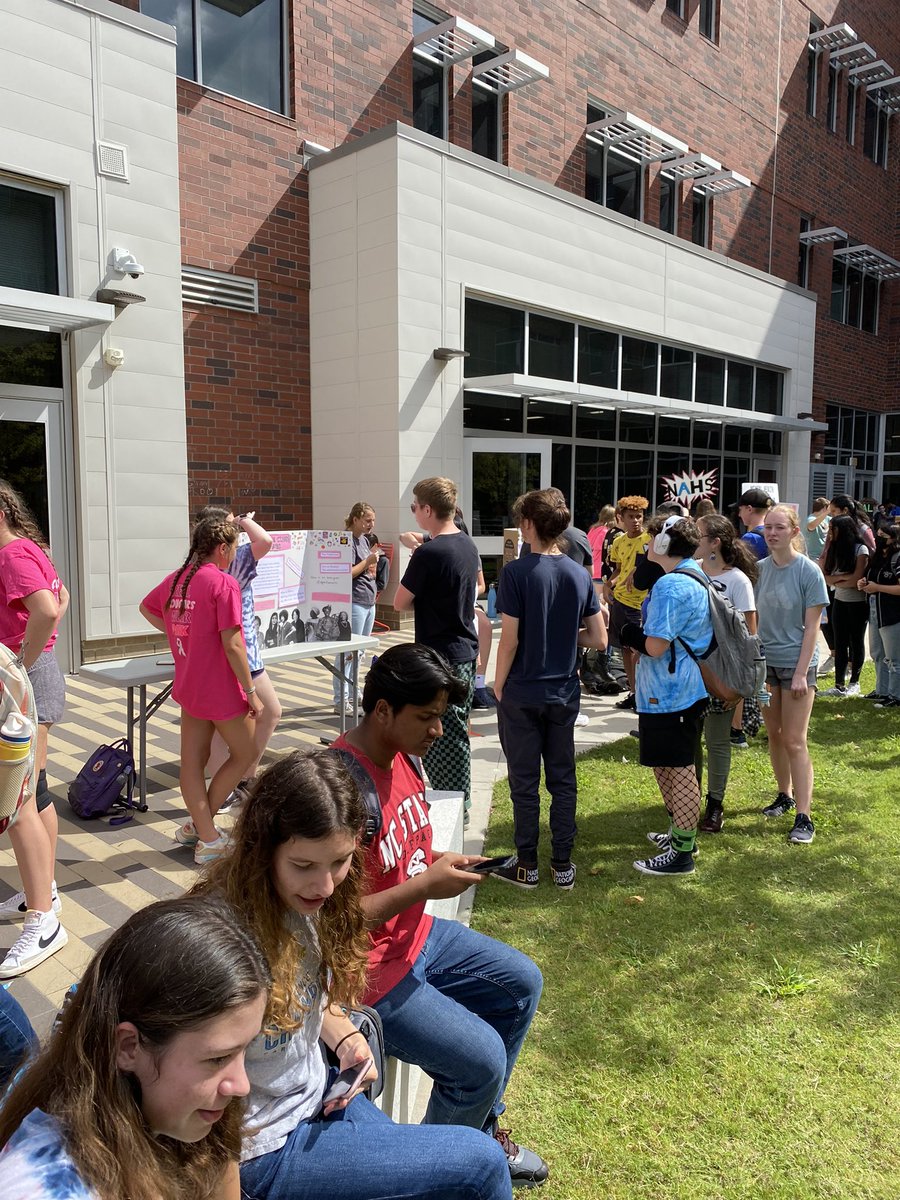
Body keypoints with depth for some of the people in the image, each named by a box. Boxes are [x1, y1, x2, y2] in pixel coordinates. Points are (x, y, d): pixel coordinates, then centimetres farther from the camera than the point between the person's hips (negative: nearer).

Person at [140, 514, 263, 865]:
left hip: (188, 687, 8)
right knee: (245, 755, 11)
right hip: (221, 690, -7)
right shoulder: (224, 583, -19)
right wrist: (251, 692, -14)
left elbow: (146, 607, 23)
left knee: (193, 761, 11)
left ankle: (204, 834, 19)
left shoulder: (176, 578, 4)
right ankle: (200, 825, 14)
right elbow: (232, 645, -22)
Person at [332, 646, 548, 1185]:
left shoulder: (403, 756, -2)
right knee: (482, 1058, -14)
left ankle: (481, 1127, 33)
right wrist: (426, 885, -26)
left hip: (417, 934, 9)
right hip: (368, 971, -9)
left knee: (523, 983, 14)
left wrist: (448, 865, -6)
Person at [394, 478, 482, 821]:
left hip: (442, 656, -9)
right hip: (466, 649, 9)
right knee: (455, 730, 18)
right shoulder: (468, 544, 7)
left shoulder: (428, 554, -20)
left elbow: (400, 603, -12)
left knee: (445, 736, 2)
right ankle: (457, 800, 30)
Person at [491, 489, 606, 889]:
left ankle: (526, 866, 18)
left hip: (522, 694, -4)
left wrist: (498, 685, -2)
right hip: (564, 694, 4)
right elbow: (599, 640, 1)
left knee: (524, 782, 7)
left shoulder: (517, 572, -14)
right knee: (563, 780, 13)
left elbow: (509, 640, -15)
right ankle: (562, 865, 21)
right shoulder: (580, 575, 0)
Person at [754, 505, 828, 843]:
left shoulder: (808, 572, -11)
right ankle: (784, 795, 30)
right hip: (765, 662, 5)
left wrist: (801, 673, -15)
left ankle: (804, 817, 0)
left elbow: (811, 627, -10)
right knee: (774, 735, 13)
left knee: (794, 741, -5)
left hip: (796, 663, -4)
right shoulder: (759, 569, 1)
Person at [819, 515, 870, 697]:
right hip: (839, 602, 5)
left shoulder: (860, 549, -11)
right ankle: (839, 685, 6)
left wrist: (836, 581, -6)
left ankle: (854, 683, 17)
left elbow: (857, 580, -16)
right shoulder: (834, 549, 6)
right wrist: (844, 577, -13)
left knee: (856, 642, 7)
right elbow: (826, 578, 0)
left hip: (858, 604, -5)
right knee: (839, 644, 4)